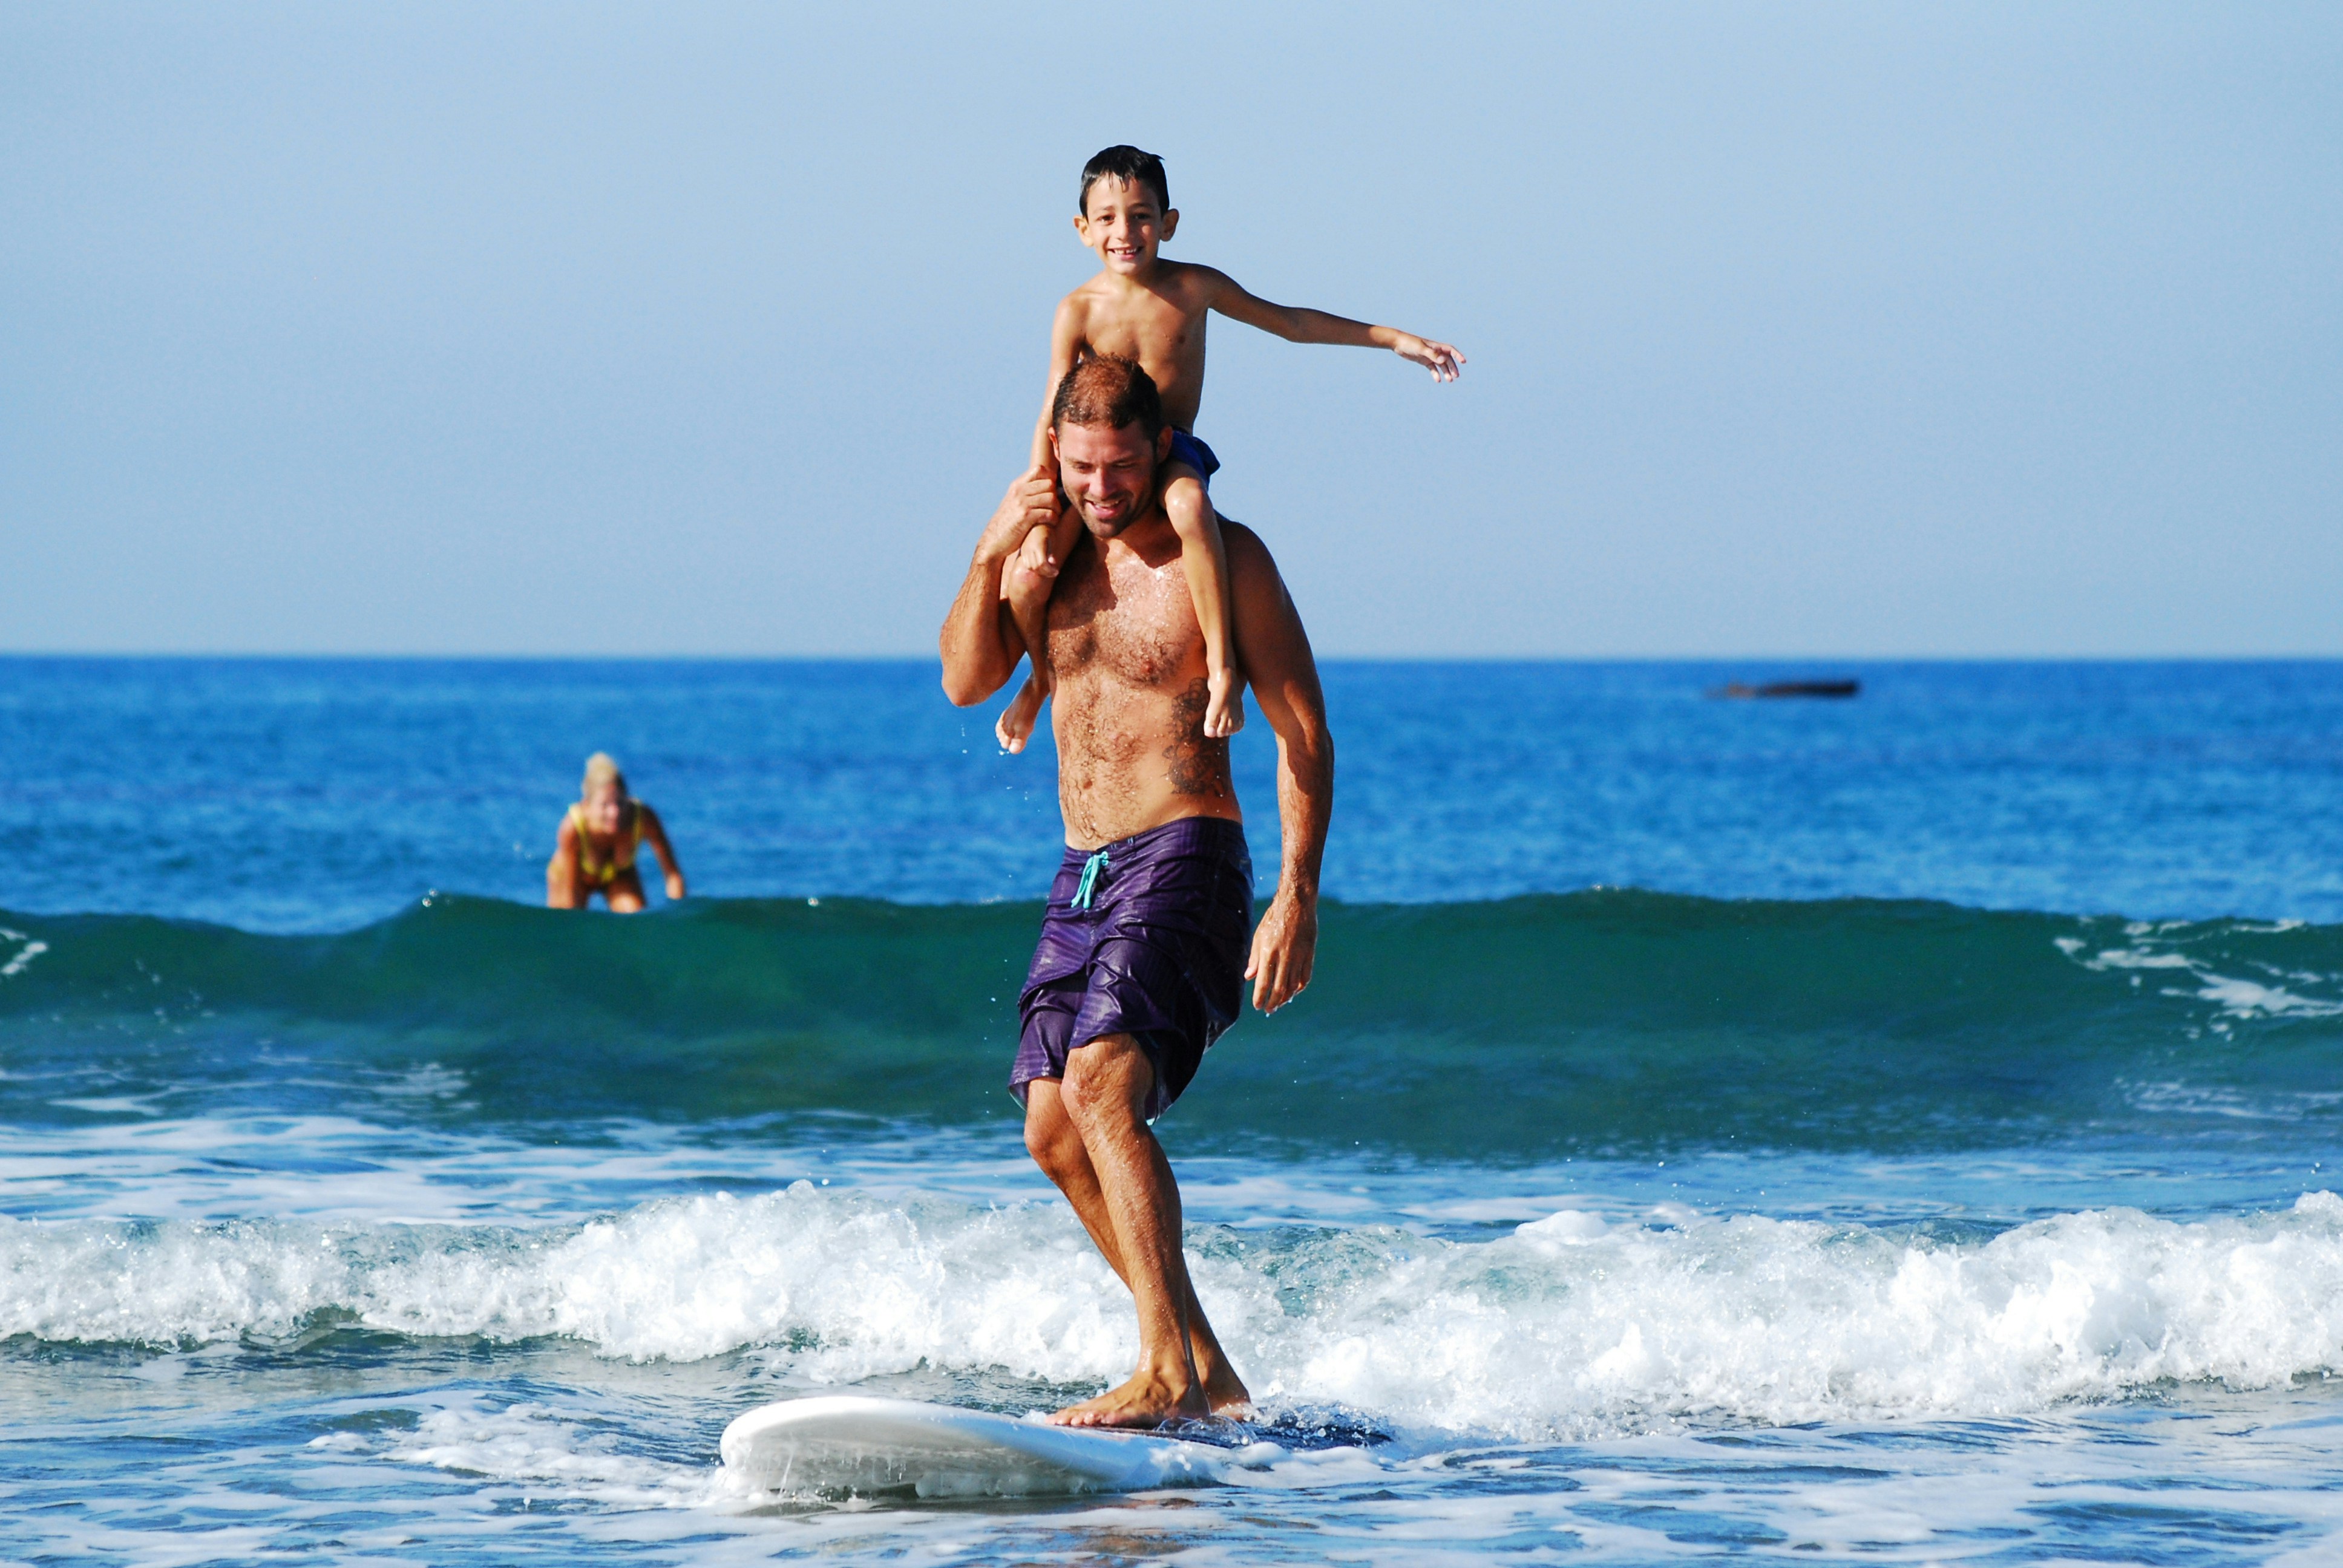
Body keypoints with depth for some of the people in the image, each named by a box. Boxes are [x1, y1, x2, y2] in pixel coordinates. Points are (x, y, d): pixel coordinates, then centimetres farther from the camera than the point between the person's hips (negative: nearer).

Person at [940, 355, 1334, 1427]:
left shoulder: (1221, 559, -6)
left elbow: (1302, 730, -7)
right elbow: (966, 682, 5)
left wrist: (1297, 895, -14)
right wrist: (989, 557, -11)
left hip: (1184, 859, -8)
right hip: (1083, 872, 8)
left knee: (1101, 1080, -26)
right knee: (1055, 1130, 4)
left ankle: (1167, 1372, -30)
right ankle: (1208, 1370, 13)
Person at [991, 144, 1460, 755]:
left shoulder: (1194, 287, -1)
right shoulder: (1079, 312, -6)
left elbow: (1289, 321, 12)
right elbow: (1052, 419, -9)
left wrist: (1394, 339, 13)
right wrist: (1040, 517, -19)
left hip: (1173, 453, 0)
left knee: (1189, 509, -38)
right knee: (1030, 571, -22)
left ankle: (1222, 668, -30)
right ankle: (1041, 675, 12)